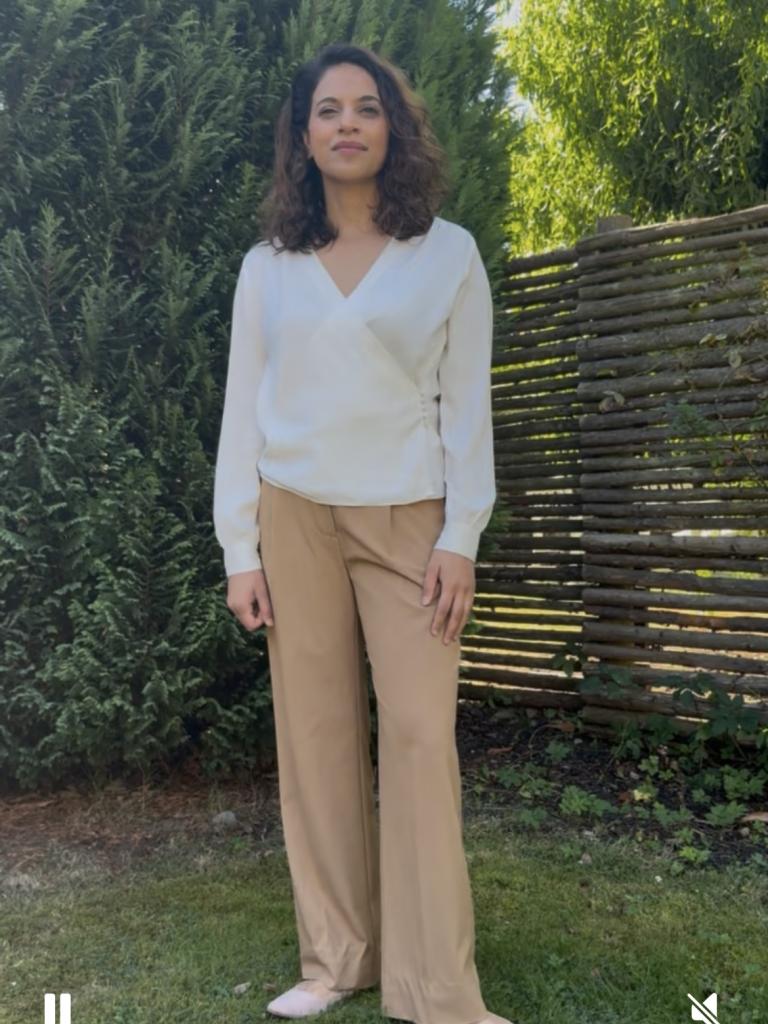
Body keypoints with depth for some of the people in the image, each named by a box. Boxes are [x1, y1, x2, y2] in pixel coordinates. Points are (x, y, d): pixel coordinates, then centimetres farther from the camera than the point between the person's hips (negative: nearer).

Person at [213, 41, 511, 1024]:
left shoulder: (447, 252, 5)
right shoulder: (266, 265, 8)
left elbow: (466, 400, 1)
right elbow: (242, 409, 6)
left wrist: (461, 537, -7)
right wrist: (239, 550, 0)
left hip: (408, 522, -2)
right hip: (297, 520, 2)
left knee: (421, 736, -6)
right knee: (315, 733, 4)